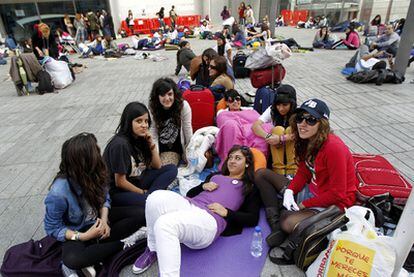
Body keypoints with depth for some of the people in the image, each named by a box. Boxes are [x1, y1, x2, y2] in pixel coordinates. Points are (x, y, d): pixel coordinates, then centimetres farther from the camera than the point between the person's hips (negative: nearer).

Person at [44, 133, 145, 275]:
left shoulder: (93, 173, -17)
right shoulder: (58, 193, -29)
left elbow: (104, 197, -1)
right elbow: (52, 228, -16)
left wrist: (104, 220, -18)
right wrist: (84, 236, -26)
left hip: (97, 219, 5)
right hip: (77, 231, -4)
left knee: (140, 215, -13)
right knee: (72, 259, -37)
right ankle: (123, 244, -17)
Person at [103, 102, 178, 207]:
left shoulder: (141, 138, 1)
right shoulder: (120, 144, -23)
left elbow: (157, 166, 6)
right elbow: (120, 182, -18)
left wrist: (151, 143, -8)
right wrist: (143, 192, -6)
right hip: (118, 191, -9)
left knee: (172, 169, -4)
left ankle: (149, 195, -16)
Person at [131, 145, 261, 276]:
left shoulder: (250, 188, 19)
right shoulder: (215, 176, 32)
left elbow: (253, 219, 8)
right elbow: (190, 193, 29)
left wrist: (226, 212, -6)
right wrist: (203, 186, 9)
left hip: (210, 219, -5)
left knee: (165, 223, -34)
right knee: (156, 198, -28)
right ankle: (153, 249, -7)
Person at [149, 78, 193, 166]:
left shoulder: (183, 106, -18)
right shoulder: (152, 109, -12)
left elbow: (188, 130, -11)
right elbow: (153, 135, -11)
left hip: (177, 147, -2)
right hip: (160, 147, 2)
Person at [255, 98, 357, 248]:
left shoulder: (334, 148, -27)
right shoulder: (307, 141, -3)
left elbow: (337, 194, -22)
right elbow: (303, 172, 5)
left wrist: (304, 205, -16)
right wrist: (289, 191, -14)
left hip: (333, 202, -9)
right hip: (311, 190, 9)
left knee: (288, 223, -35)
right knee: (261, 174, 3)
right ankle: (276, 225, -7)